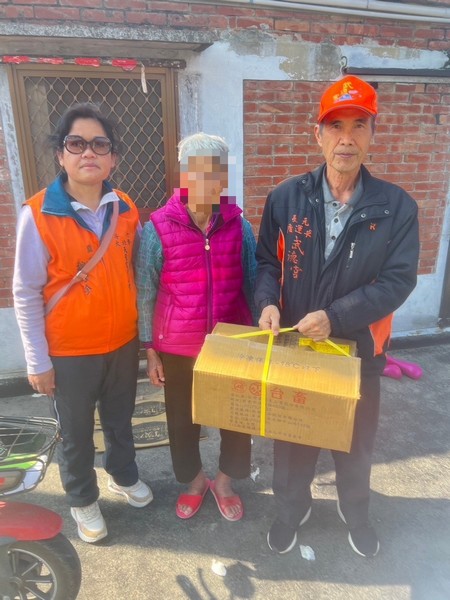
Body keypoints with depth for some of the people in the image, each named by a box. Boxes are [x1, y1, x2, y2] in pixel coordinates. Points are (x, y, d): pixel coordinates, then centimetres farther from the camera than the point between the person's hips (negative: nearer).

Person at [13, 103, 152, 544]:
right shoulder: (38, 215, -15)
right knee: (76, 433, 17)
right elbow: (26, 294, -10)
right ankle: (82, 500, 43)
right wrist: (37, 361, -8)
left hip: (123, 343, 4)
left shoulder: (125, 210, -2)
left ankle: (123, 476, 51)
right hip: (69, 352, -3)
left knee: (120, 420, 23)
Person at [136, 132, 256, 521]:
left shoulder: (239, 226, -6)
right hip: (178, 346, -1)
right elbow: (146, 293, -4)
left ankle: (225, 482, 43)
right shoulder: (158, 228, -10)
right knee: (182, 418, 17)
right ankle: (193, 480, 46)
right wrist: (150, 351, -1)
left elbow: (253, 284, 3)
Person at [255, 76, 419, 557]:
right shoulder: (286, 198, -5)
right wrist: (268, 302, -18)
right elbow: (267, 259, 1)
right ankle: (291, 509, 48)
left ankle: (355, 512, 53)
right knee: (292, 438, 19)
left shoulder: (396, 207, -9)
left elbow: (398, 280, -13)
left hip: (358, 348, 0)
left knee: (356, 442, 22)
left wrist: (335, 317, -23)